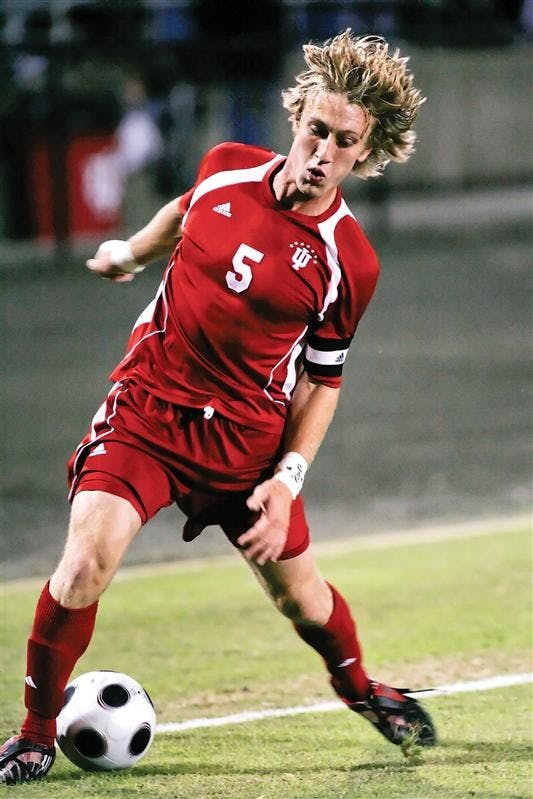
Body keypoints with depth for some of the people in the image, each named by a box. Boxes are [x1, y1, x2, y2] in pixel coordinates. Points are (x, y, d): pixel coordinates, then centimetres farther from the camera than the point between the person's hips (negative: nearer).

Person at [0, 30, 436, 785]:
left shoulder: (348, 262, -11)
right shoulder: (225, 168, -6)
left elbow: (322, 377, 0)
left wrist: (289, 476, -8)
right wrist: (129, 250, 35)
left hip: (249, 435, 0)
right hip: (149, 404, 0)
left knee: (300, 596, 10)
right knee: (87, 558, -19)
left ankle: (359, 686, 46)